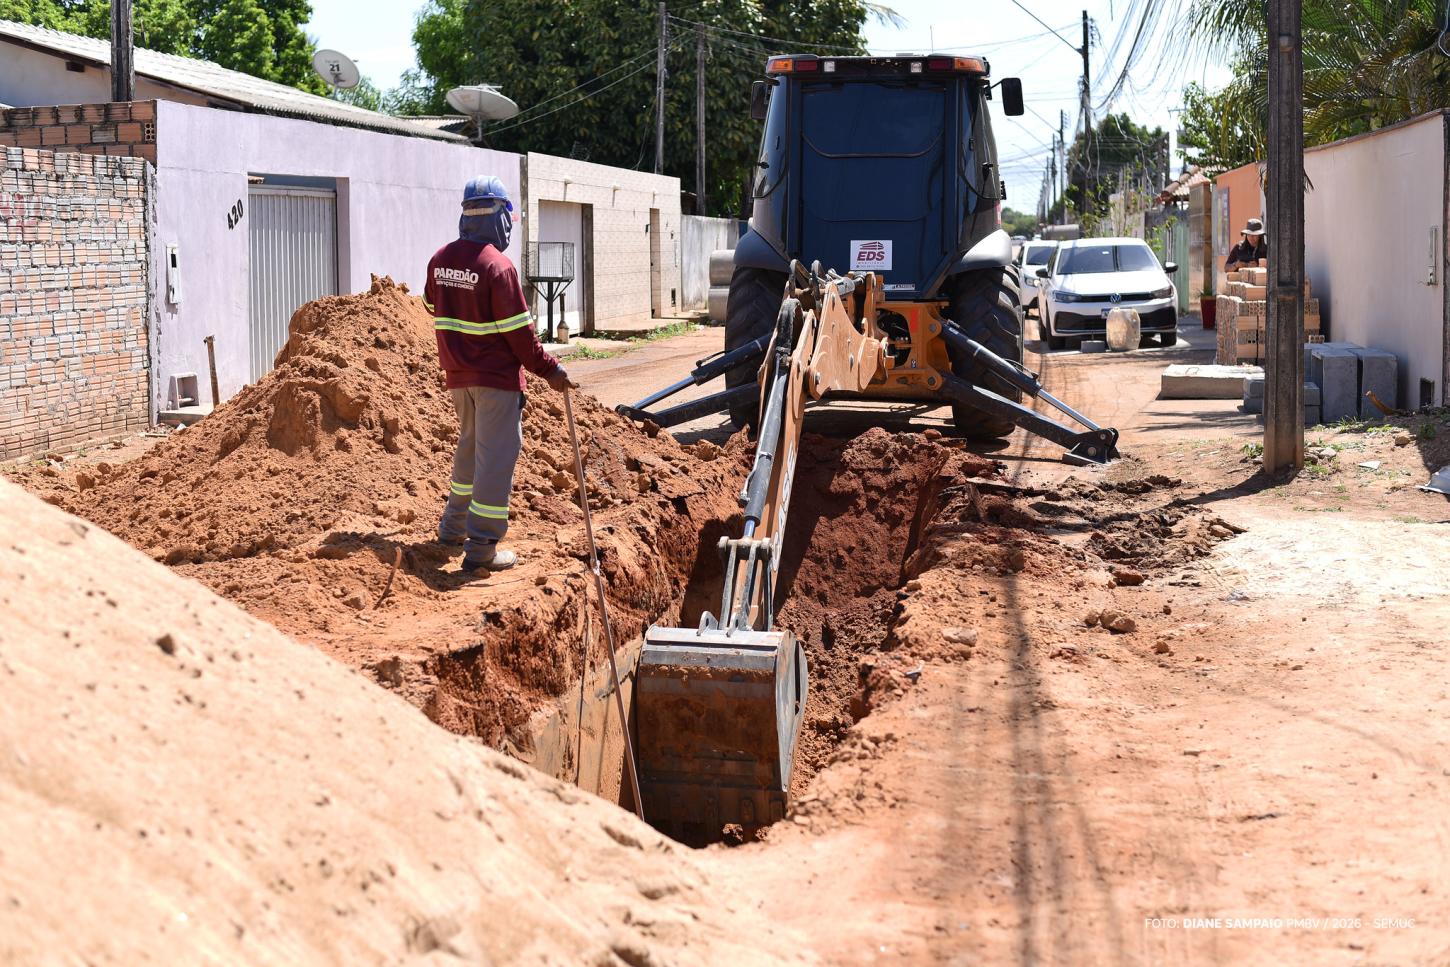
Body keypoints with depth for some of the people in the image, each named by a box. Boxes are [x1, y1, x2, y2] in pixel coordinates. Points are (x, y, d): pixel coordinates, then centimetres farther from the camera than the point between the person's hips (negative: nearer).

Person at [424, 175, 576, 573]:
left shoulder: (440, 260, 3)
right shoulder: (497, 267, -19)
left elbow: (435, 311, 15)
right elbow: (518, 332, -16)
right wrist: (548, 369, -7)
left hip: (458, 375, 8)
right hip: (497, 377, -8)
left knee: (470, 446, 24)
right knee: (495, 458, -2)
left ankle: (453, 528, 33)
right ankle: (481, 549, -1)